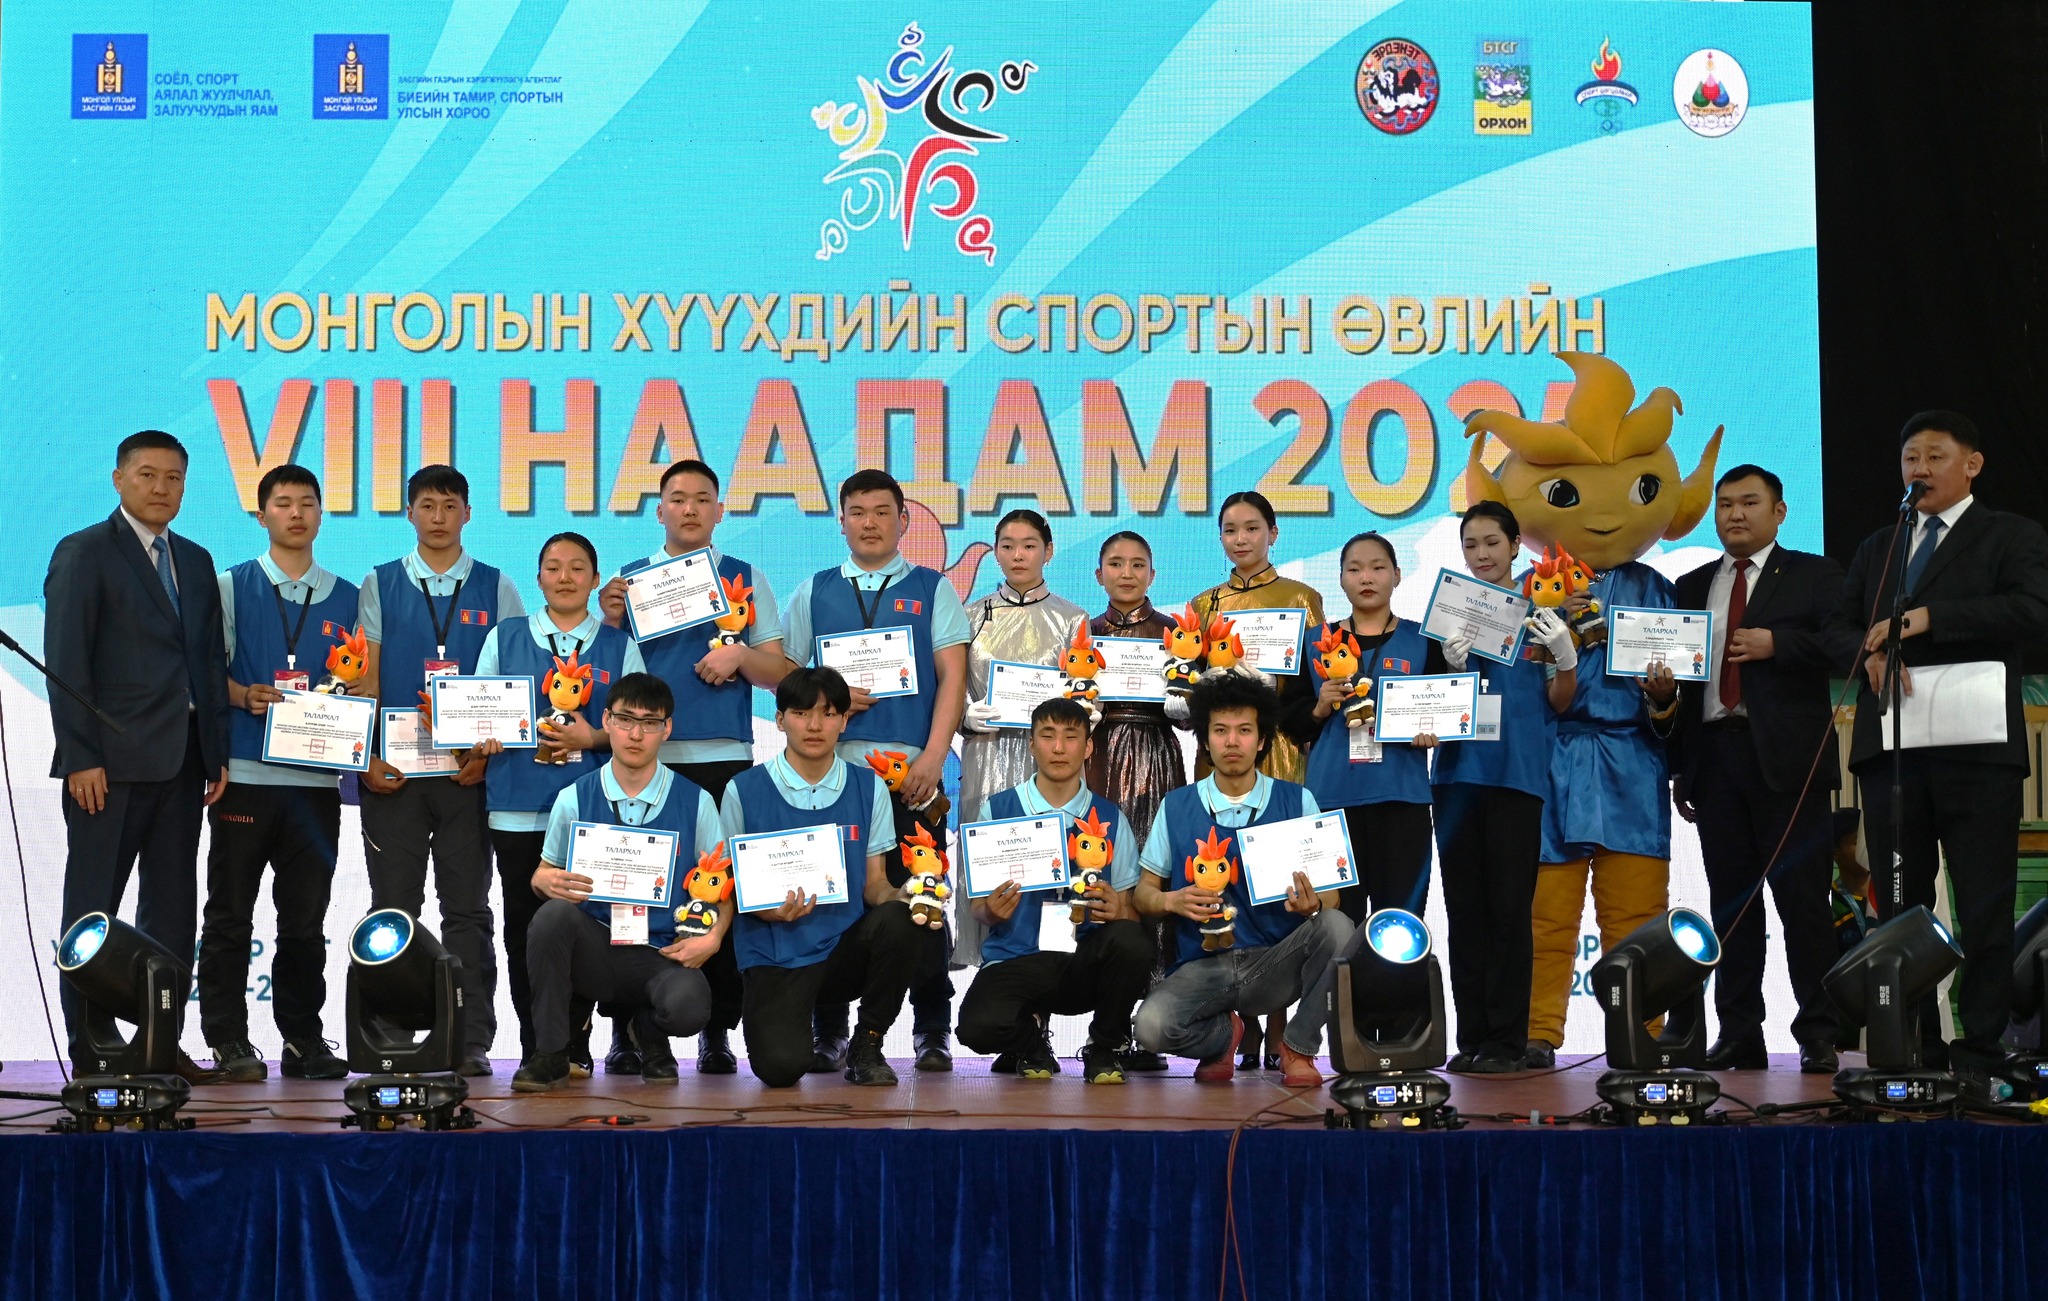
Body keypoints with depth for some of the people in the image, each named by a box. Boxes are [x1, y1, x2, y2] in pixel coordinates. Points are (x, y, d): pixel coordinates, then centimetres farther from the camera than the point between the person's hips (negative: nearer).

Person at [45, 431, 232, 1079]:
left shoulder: (195, 562, 17)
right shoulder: (83, 553, -2)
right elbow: (65, 661, -8)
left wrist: (216, 753, 9)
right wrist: (81, 757, -15)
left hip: (181, 762, 6)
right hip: (111, 761, -6)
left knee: (172, 909, 7)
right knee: (92, 910, -1)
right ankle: (89, 1051, 3)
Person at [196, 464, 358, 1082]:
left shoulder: (346, 598, 14)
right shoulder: (232, 587, 7)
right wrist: (245, 696, -15)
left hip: (317, 776, 2)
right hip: (245, 771, -2)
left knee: (306, 920, 6)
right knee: (229, 914, -1)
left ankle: (303, 1041, 12)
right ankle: (228, 1042, 4)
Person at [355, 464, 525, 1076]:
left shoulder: (495, 589, 8)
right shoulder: (380, 584, 9)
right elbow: (365, 678, 5)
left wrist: (489, 752, -7)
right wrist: (368, 755, -5)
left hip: (468, 771, 0)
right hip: (394, 771, 0)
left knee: (467, 909, 2)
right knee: (393, 908, 3)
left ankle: (470, 1041, 4)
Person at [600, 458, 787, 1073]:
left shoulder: (747, 579, 11)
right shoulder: (628, 578, 12)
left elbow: (778, 673, 9)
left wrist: (740, 655, -11)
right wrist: (611, 625, -7)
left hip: (724, 757, 0)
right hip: (645, 757, 1)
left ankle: (717, 1033, 7)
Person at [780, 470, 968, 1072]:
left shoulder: (933, 590, 11)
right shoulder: (813, 592, 15)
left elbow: (952, 675, 4)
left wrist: (934, 755, -8)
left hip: (912, 769, -1)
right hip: (833, 767, 1)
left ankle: (932, 1032, 5)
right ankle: (829, 1033, 6)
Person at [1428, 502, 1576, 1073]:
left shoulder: (1540, 613, 4)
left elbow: (1558, 702, 5)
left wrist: (1566, 657, -14)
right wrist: (1453, 665, -10)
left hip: (1517, 772, -3)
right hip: (1458, 769, 3)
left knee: (1509, 907, -4)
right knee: (1464, 906, 5)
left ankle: (1507, 1038, 0)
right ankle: (1471, 1037, 10)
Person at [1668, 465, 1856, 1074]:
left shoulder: (1815, 576, 8)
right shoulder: (1692, 586, 19)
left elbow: (1844, 650, -4)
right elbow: (1679, 676, 15)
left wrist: (1775, 645, -16)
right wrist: (1678, 766, 10)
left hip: (1786, 761, -4)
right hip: (1715, 756, 4)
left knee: (1803, 901, -4)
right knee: (1731, 905, 5)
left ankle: (1819, 1036, 0)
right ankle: (1739, 1036, 8)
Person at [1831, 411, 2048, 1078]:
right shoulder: (1876, 548, 22)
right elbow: (1837, 627, 16)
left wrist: (1928, 618, -16)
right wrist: (1872, 654, -7)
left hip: (1975, 748, -5)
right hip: (1890, 748, 5)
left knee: (1984, 909, -4)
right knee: (1899, 906, 6)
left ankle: (1980, 1054, -1)